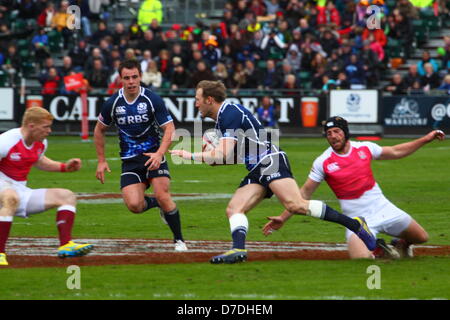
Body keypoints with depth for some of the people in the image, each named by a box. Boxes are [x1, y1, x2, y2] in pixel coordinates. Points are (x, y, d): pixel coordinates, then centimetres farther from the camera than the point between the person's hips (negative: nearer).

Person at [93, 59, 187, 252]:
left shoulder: (153, 100, -9)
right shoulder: (112, 103, -2)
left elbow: (169, 129, -10)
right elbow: (99, 130, 14)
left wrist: (159, 153, -26)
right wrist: (101, 161, 11)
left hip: (153, 156, -2)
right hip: (129, 161, 2)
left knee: (162, 196, -21)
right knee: (134, 205, -16)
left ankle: (179, 240, -2)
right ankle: (156, 203, 20)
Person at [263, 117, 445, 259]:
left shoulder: (365, 148, -1)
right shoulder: (323, 162, -10)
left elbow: (395, 152, 15)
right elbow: (305, 193, -4)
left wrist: (425, 140, 12)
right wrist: (283, 218, -9)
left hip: (383, 208, 3)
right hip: (357, 219, -3)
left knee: (421, 238, 5)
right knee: (361, 260, -26)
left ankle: (401, 244, 41)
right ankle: (379, 250, 11)